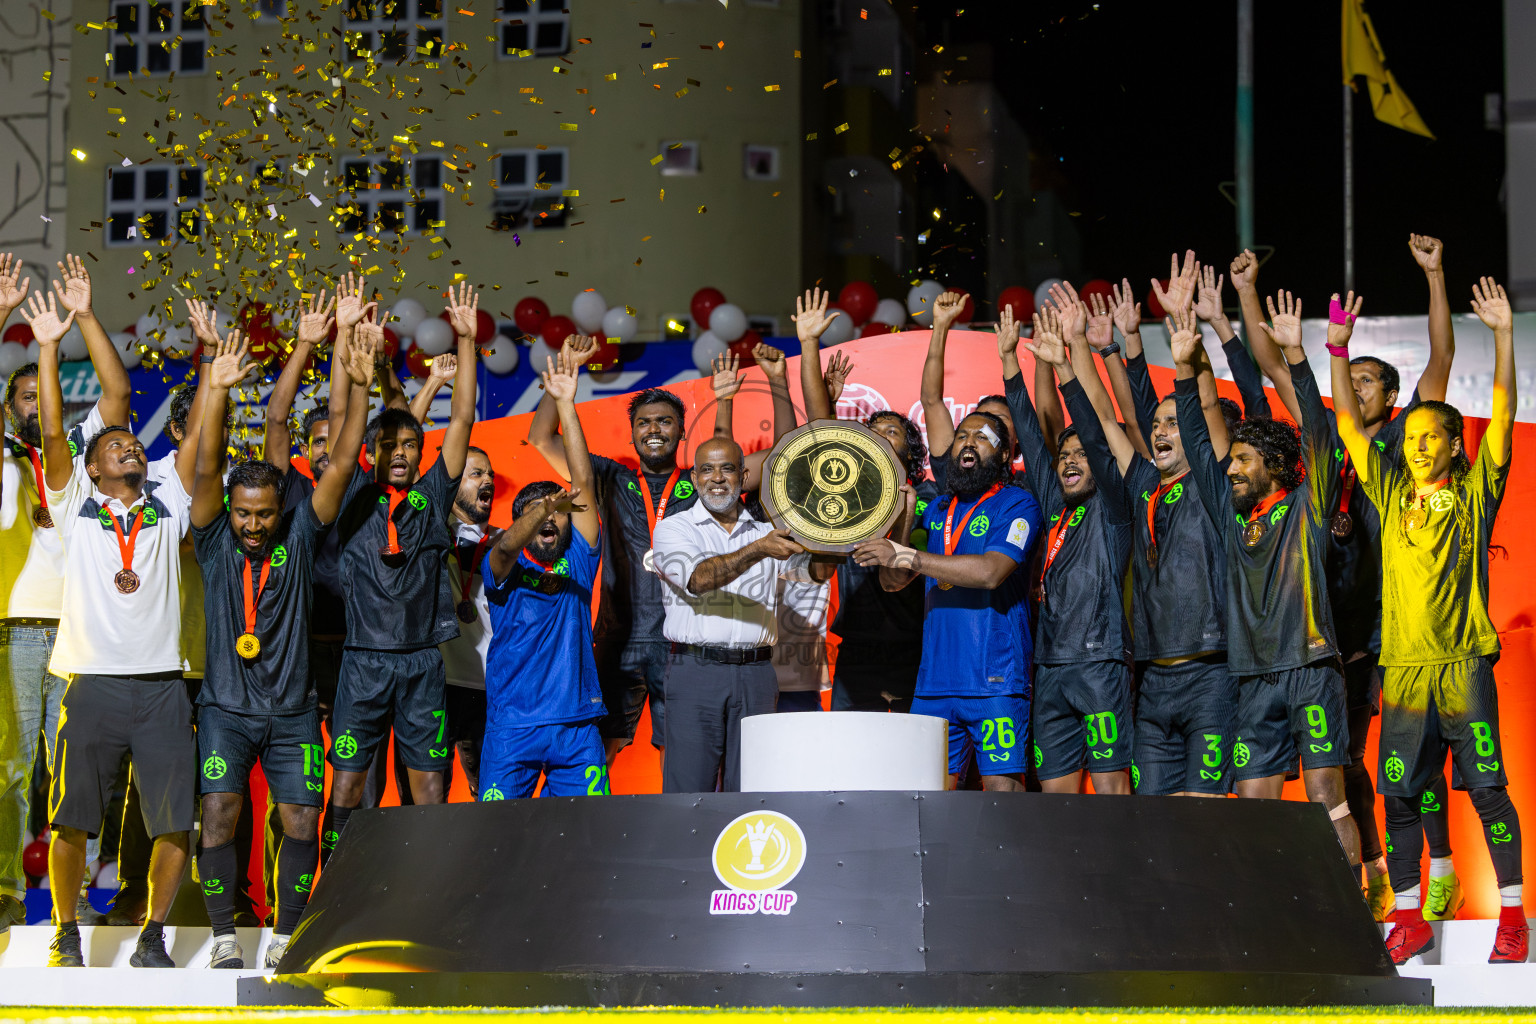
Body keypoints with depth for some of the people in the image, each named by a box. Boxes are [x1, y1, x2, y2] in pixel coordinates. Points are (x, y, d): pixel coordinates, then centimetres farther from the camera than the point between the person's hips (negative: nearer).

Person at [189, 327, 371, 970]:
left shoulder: (299, 536, 1)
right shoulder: (216, 541, -1)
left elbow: (341, 466, -4)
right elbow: (205, 470, -13)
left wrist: (360, 388, -12)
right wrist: (218, 392, -23)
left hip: (292, 710, 1)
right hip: (227, 706, -1)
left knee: (302, 822, -1)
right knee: (219, 813, -13)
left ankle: (285, 936, 12)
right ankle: (224, 937, -3)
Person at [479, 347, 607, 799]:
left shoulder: (577, 563, 10)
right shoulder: (506, 570, 5)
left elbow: (583, 483, 3)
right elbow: (506, 546, -20)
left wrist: (566, 405, 0)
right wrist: (542, 509, -40)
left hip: (578, 723, 2)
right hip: (512, 724, -2)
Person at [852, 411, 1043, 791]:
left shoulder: (1016, 504, 0)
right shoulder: (937, 510, 19)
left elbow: (991, 571, -16)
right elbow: (894, 581, 15)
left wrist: (906, 555, -16)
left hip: (995, 682, -5)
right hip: (935, 680, 6)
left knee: (1002, 783, -9)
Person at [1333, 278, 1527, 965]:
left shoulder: (1474, 491, 6)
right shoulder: (1390, 491, 14)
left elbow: (1503, 412, -1)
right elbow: (1348, 423, 12)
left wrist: (1503, 334, -7)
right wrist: (1338, 348, 5)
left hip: (1463, 661, -3)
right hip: (1403, 663, 3)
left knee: (1486, 786, -4)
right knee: (1399, 792, 2)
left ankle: (1512, 914, 2)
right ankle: (1410, 917, 9)